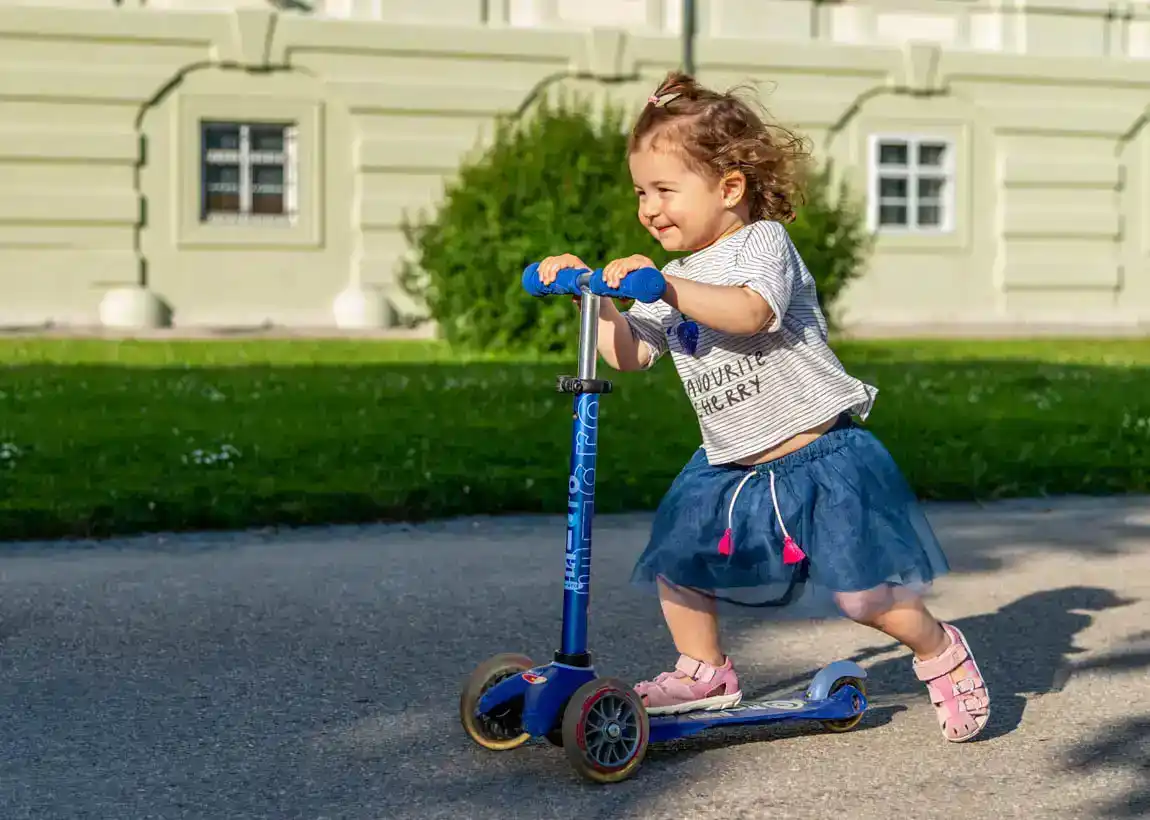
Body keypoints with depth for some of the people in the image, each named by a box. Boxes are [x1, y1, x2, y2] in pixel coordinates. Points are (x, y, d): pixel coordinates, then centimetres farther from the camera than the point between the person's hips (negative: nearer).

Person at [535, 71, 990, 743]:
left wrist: (666, 286, -39)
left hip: (817, 455, -7)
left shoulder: (762, 241, -10)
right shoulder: (672, 280, 13)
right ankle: (705, 673, 23)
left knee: (862, 592, -11)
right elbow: (629, 354, 6)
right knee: (677, 560, 2)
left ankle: (940, 652, 15)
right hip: (731, 467, 7)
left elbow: (750, 312, -30)